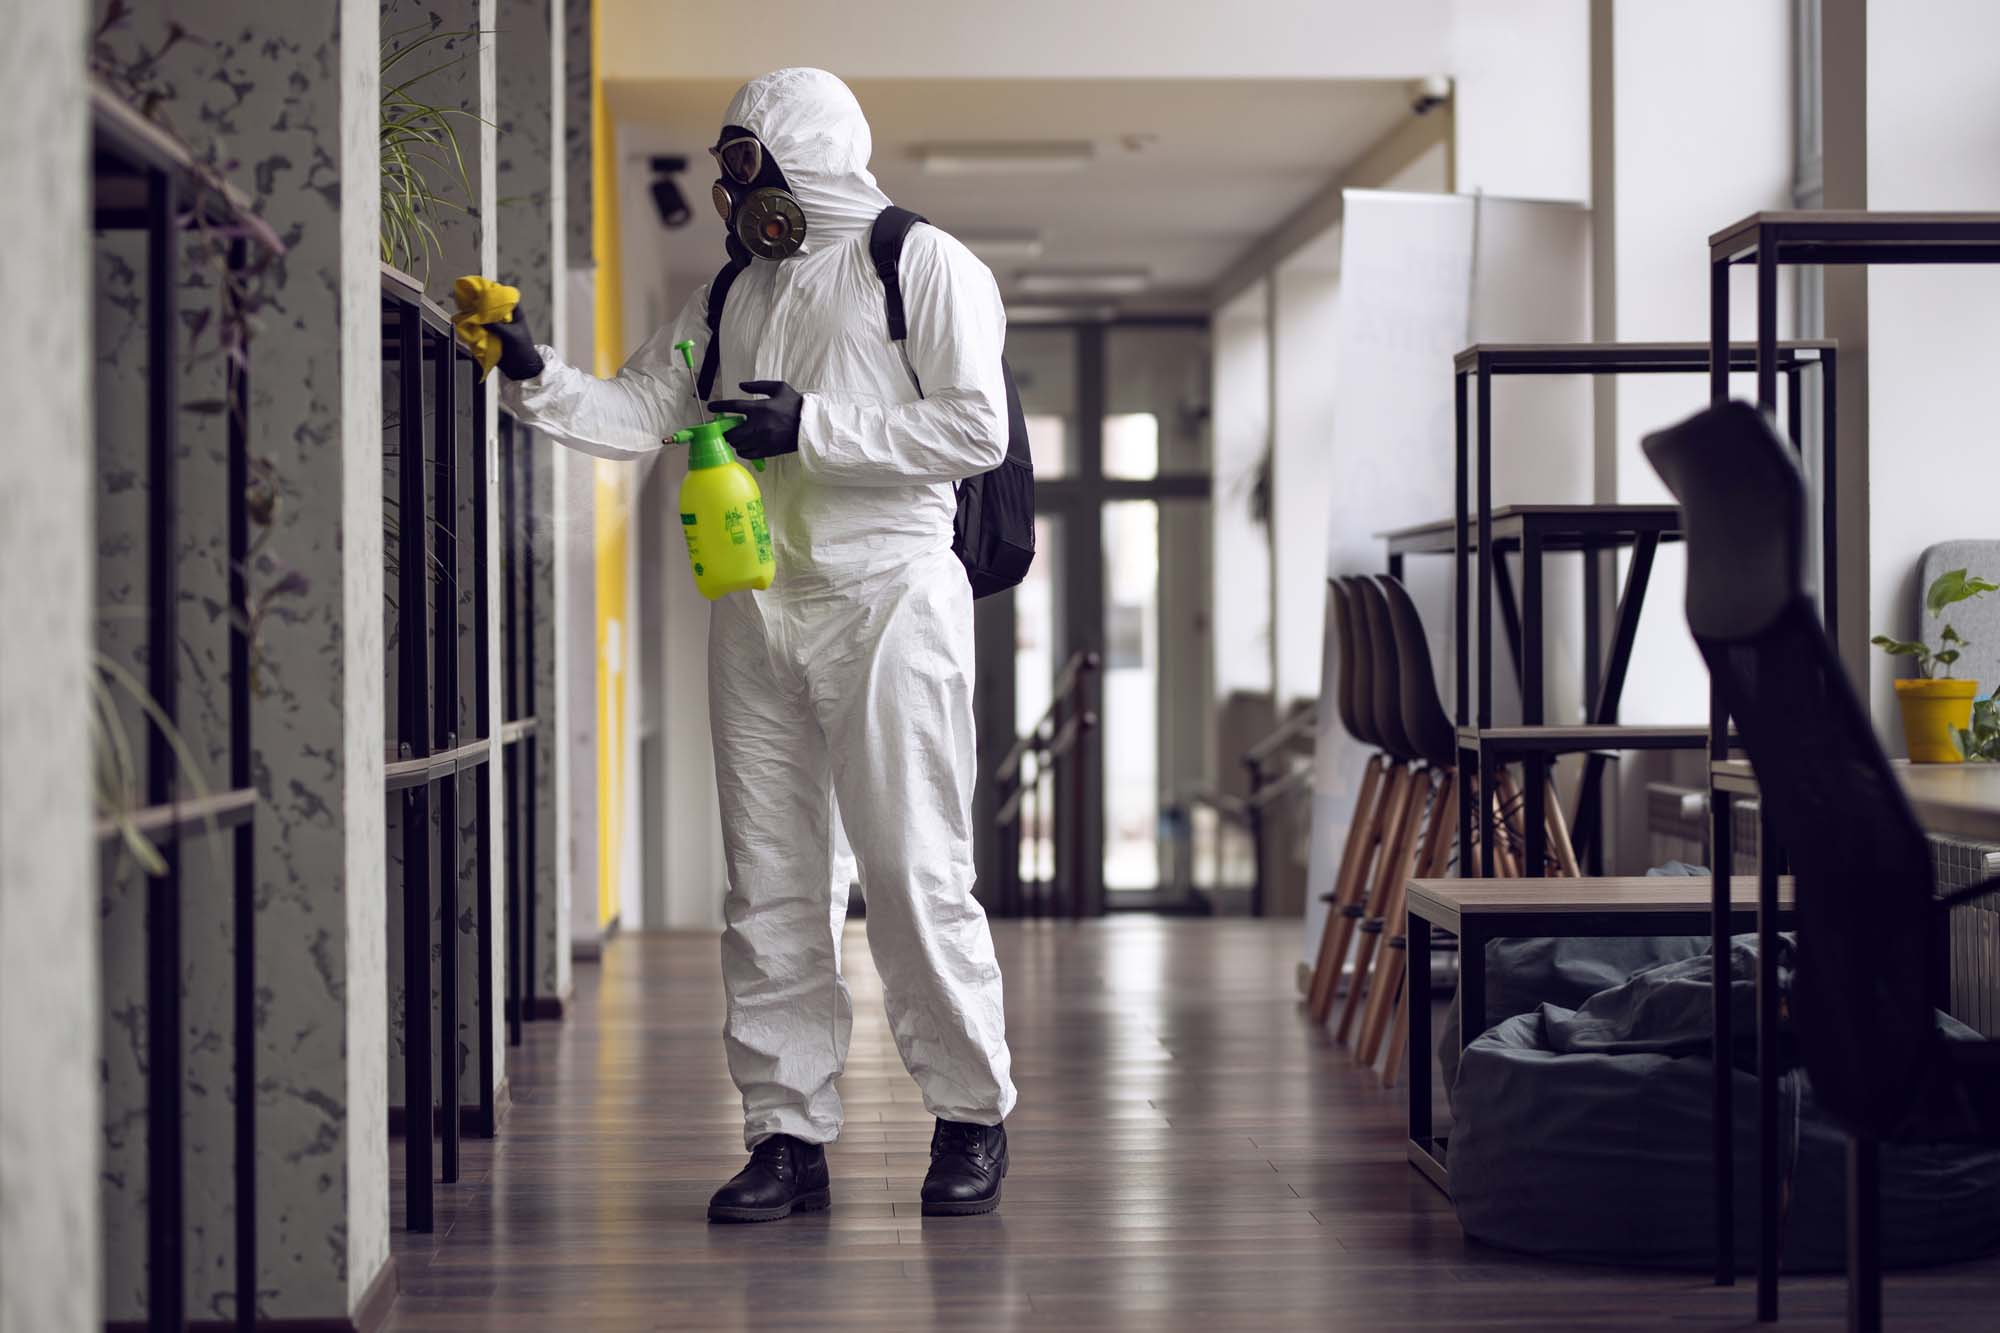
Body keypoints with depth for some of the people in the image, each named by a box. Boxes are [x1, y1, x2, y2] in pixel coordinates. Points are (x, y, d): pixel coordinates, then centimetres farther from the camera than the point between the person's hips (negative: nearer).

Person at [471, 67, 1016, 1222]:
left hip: (889, 596, -6)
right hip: (757, 608, 6)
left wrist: (811, 428, -14)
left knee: (916, 876, -5)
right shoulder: (731, 296, 17)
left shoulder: (926, 266, -1)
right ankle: (791, 1130, 10)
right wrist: (535, 376, -5)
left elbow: (976, 431, -10)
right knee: (771, 883, 4)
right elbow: (637, 414, 11)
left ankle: (973, 1116, 8)